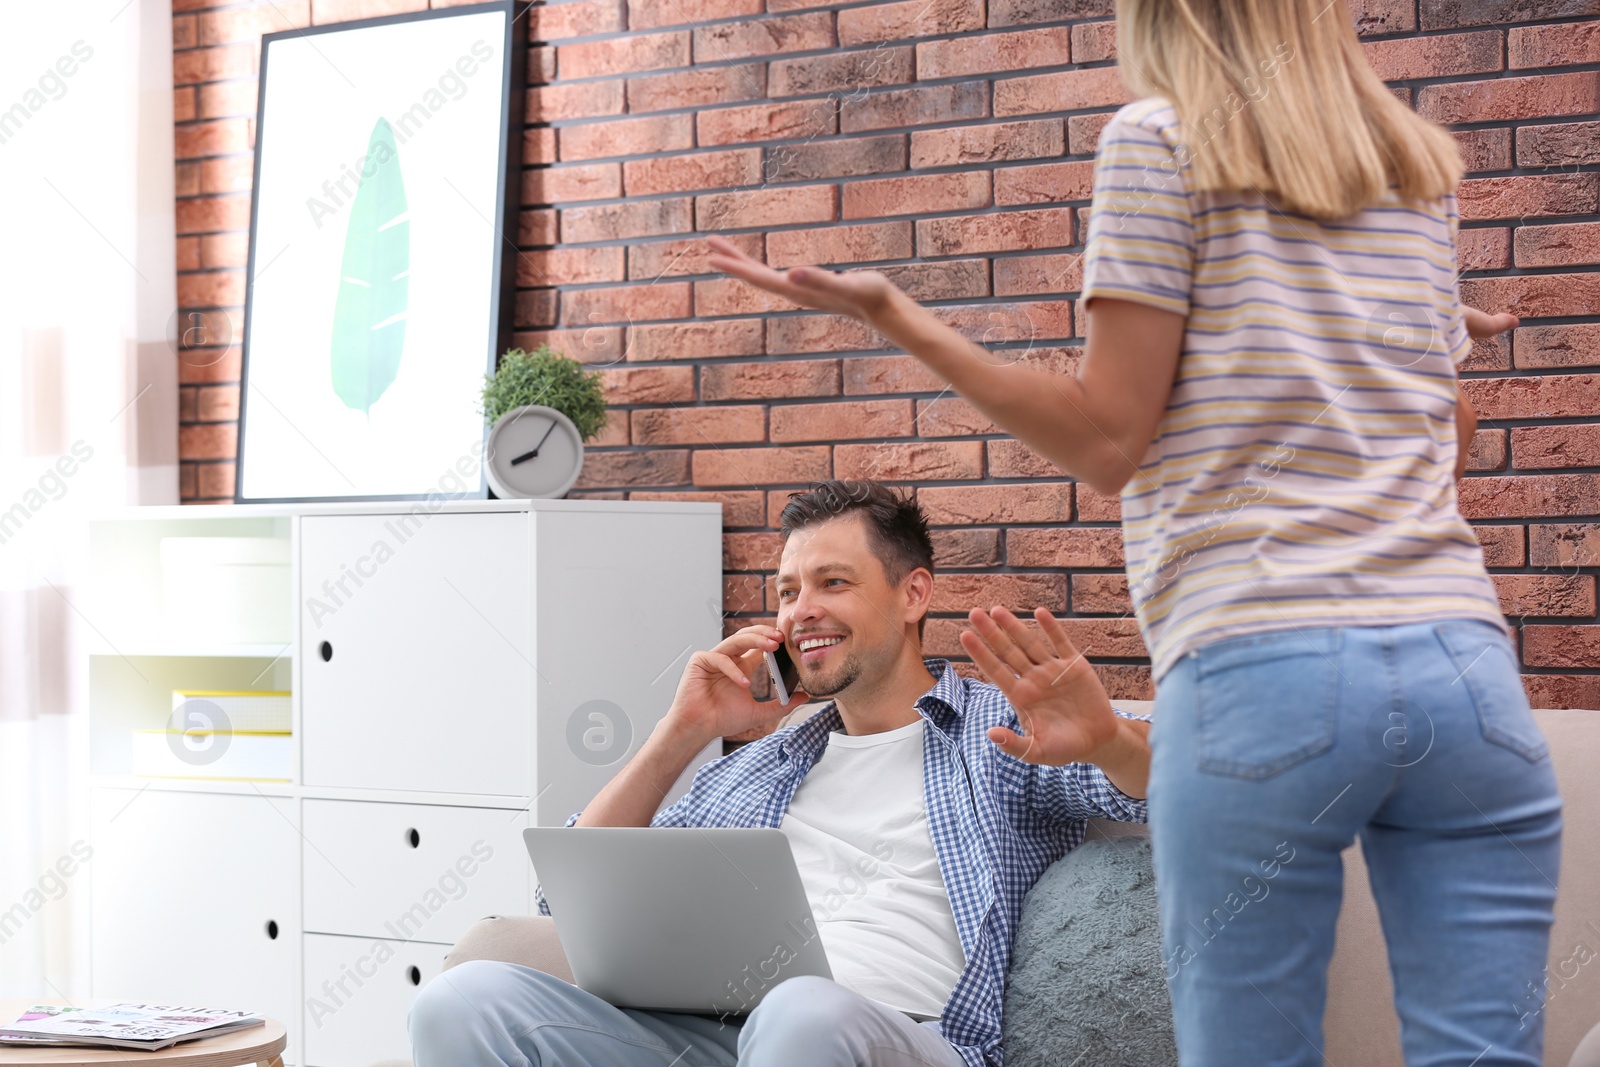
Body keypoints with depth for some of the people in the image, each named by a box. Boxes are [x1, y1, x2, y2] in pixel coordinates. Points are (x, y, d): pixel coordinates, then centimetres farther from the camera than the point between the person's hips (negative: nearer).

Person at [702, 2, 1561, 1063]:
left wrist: (893, 314, 5)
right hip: (1465, 666, 5)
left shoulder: (1160, 139, 5)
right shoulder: (1423, 164, 20)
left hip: (1258, 672, -5)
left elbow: (1107, 441, -1)